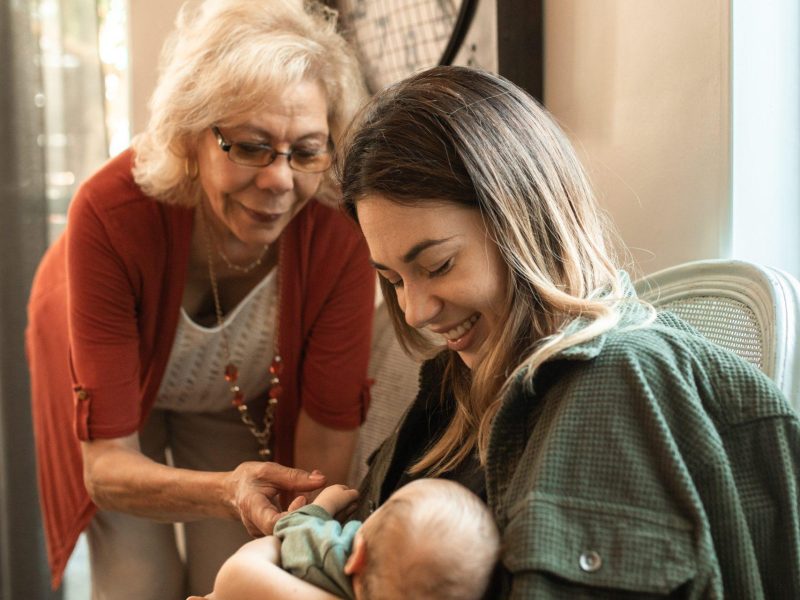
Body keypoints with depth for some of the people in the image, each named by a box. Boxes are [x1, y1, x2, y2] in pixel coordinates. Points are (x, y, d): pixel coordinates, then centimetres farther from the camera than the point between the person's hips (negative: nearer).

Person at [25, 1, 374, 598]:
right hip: (117, 385, -1)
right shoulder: (112, 212, -40)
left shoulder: (340, 233, -36)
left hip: (242, 396, 1)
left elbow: (328, 437, -27)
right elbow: (106, 465, -38)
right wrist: (225, 493, -58)